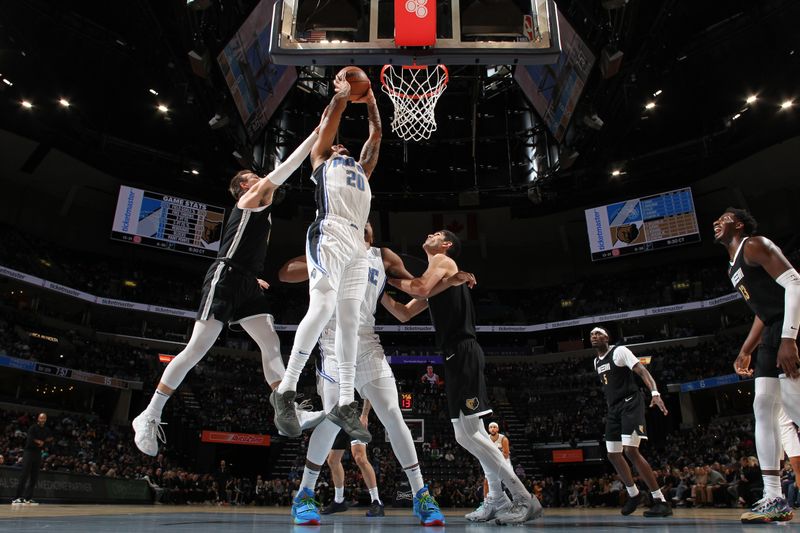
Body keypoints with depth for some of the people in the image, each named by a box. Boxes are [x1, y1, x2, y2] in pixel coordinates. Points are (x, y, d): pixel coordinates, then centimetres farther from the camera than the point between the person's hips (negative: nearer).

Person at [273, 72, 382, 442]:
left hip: (358, 244, 6)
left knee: (349, 320, 1)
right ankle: (285, 391, -12)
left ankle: (345, 405, 2)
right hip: (330, 234, -6)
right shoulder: (321, 158, 23)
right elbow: (329, 120, 18)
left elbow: (376, 136, 37)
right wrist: (343, 94, 30)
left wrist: (370, 102, 41)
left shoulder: (362, 168, 36)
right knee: (322, 308, -21)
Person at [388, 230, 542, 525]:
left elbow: (421, 288, -22)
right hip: (457, 356, 10)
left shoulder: (443, 260, -1)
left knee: (468, 432, -12)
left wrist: (389, 278, -8)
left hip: (463, 354, -10)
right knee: (468, 433, 13)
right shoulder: (435, 277, 26)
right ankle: (496, 499, 21)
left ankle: (525, 499, -6)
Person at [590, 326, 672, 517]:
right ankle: (634, 494, 26)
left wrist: (655, 393, -34)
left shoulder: (619, 351, -8)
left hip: (630, 404, -8)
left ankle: (661, 501, -12)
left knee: (630, 451, -19)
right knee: (613, 454, 7)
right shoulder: (596, 361, 16)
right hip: (614, 409, 8)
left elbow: (642, 371, -18)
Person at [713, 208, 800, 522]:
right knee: (763, 407, 4)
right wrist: (745, 352, 24)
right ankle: (773, 498, 6)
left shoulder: (753, 246, -6)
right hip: (773, 333, 10)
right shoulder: (734, 267, 23)